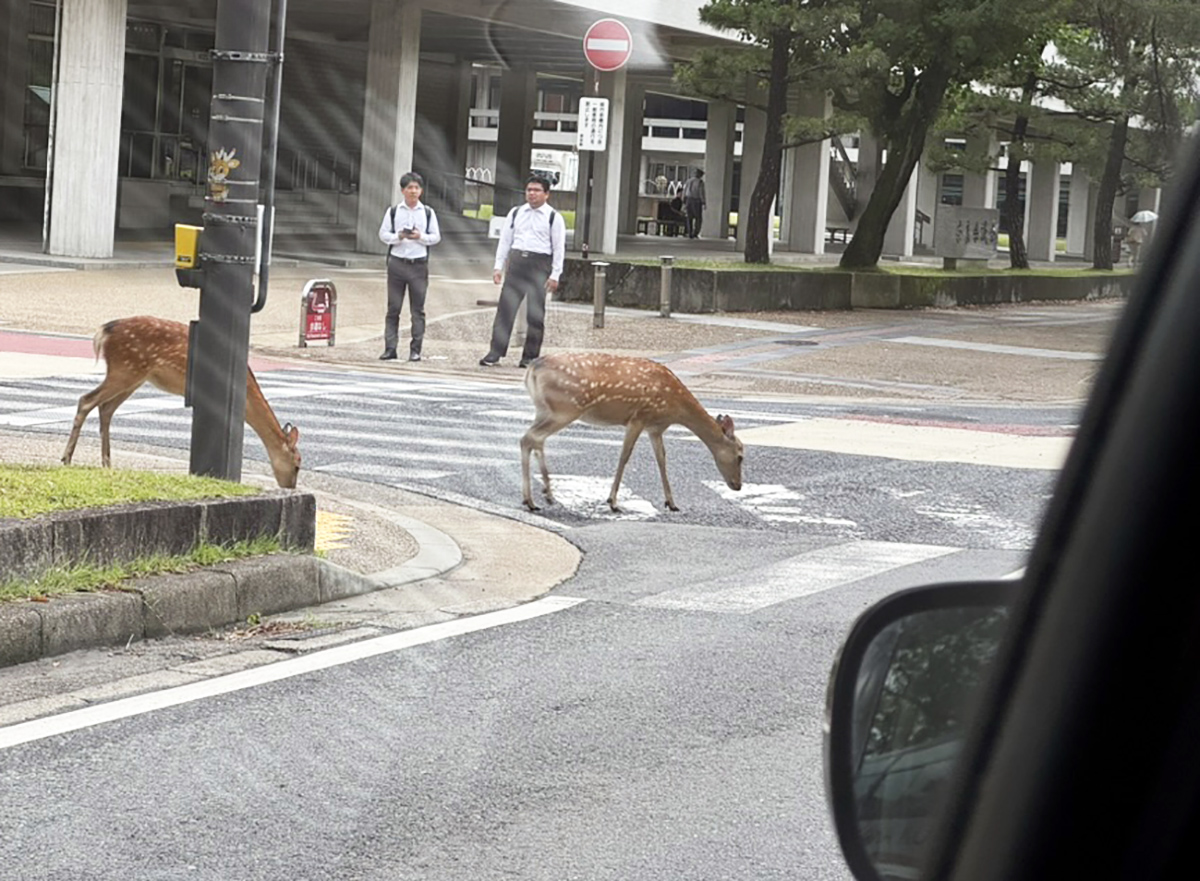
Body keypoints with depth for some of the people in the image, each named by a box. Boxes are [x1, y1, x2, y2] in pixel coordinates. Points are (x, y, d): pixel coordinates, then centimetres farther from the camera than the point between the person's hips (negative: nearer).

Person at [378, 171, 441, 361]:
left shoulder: (428, 213, 7)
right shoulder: (393, 211, 6)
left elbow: (436, 236, 6)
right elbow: (383, 234, 5)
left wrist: (420, 237, -11)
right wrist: (398, 237, -12)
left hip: (419, 264, 0)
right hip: (397, 262, 0)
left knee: (418, 310, -1)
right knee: (393, 308, 0)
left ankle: (415, 350, 2)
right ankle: (390, 348, 2)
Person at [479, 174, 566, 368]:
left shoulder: (553, 217, 2)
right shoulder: (515, 213, 12)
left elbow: (559, 248, -1)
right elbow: (505, 240, 14)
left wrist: (555, 275, -7)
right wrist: (498, 266, 6)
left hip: (539, 265, -3)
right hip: (516, 261, 3)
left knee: (535, 314, 0)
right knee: (505, 309, -3)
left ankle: (530, 356, 7)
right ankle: (495, 353, -2)